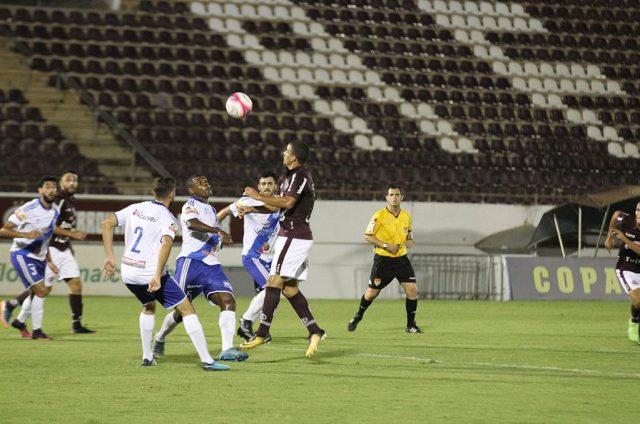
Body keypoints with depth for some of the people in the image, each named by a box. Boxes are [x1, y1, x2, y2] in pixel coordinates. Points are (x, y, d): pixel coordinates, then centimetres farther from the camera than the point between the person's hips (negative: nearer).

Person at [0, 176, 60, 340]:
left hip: (38, 257, 8)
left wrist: (48, 260, 14)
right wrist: (26, 234, -29)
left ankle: (19, 321, 36)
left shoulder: (55, 212, 5)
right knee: (41, 291, -16)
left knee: (37, 293, 13)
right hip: (22, 255, -8)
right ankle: (37, 331, -7)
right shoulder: (28, 209, -19)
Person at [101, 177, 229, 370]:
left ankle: (147, 356, 29)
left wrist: (109, 257, 8)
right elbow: (166, 242, -27)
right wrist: (157, 276, -31)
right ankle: (206, 360, -6)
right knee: (187, 309, 1)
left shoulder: (136, 208, 9)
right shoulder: (167, 217, -8)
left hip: (127, 273, 6)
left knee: (148, 307, 33)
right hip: (150, 273, -6)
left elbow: (107, 223, 6)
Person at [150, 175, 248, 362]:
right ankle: (160, 338, 29)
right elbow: (192, 224, -25)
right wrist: (218, 231, -36)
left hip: (211, 264, 7)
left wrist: (222, 239, 17)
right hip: (191, 262, -7)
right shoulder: (191, 205, -2)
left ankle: (227, 350, -20)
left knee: (228, 301, -14)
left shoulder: (211, 210, 24)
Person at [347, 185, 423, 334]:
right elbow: (367, 236, -9)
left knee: (412, 290, -9)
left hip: (401, 258, 3)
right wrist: (386, 245, -18)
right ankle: (358, 317, 31)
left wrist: (409, 241, 0)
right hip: (383, 259, -3)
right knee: (372, 292, 4)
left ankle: (411, 325, 4)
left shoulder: (406, 216, 5)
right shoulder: (379, 216, -10)